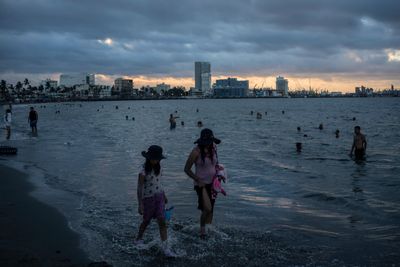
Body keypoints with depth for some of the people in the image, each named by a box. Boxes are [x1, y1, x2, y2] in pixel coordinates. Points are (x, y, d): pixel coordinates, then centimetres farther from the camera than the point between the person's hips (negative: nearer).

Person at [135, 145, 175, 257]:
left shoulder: (158, 168, 0)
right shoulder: (143, 172, -19)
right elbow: (139, 189, -18)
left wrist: (164, 196, 21)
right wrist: (140, 205, -19)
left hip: (159, 197, 5)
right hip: (148, 198, -5)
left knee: (162, 221, -2)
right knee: (146, 221, 13)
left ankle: (165, 247, -1)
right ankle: (138, 239, 40)